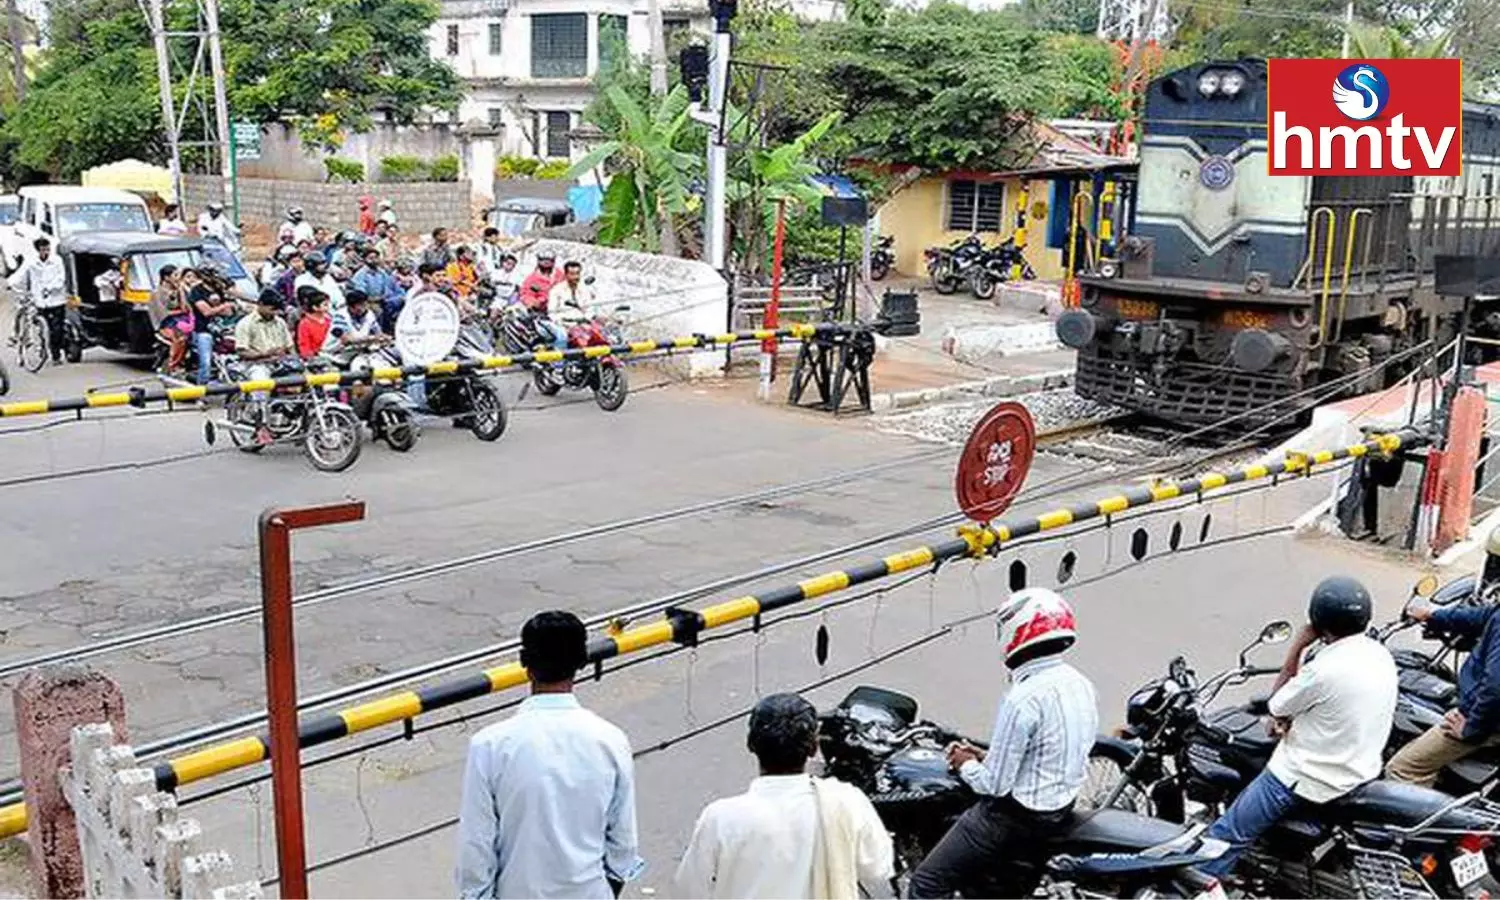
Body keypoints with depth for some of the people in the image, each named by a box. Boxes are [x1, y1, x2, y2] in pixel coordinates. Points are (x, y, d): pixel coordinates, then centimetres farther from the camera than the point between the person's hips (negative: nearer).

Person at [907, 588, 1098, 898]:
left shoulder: (1022, 700, -26)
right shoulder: (1080, 684, 2)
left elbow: (995, 783, -23)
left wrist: (966, 765, -2)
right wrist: (987, 758, 11)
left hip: (1017, 814, -9)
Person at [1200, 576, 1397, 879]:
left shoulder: (1325, 669, -30)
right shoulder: (1380, 654, -3)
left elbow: (1275, 707, -12)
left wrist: (1297, 647, -12)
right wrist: (1293, 715, 3)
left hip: (1312, 778, -9)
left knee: (1227, 834, -2)